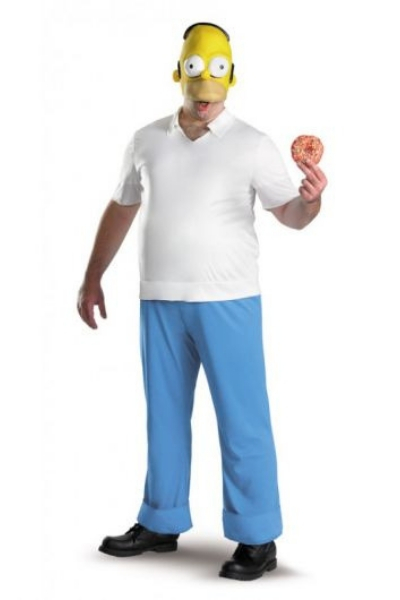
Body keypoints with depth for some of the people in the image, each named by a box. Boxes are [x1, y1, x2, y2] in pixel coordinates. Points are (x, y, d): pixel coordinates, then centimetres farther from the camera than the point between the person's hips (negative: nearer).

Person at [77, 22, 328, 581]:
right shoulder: (147, 141, 7)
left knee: (242, 420, -1)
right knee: (164, 415, 14)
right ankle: (161, 523, 28)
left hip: (227, 303, -4)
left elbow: (289, 214, -8)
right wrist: (93, 278, 17)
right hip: (159, 303, 4)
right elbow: (120, 210, 16)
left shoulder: (252, 144, -4)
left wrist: (310, 200, -31)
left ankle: (257, 539, 8)